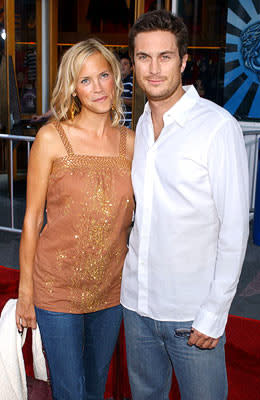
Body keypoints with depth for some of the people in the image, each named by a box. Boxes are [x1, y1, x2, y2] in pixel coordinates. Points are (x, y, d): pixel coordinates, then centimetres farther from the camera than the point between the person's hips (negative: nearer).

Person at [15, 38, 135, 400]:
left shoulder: (130, 142, 0)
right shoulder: (52, 138, -10)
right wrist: (26, 292, -3)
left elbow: (137, 216, 8)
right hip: (59, 287, -3)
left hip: (112, 287, 3)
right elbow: (32, 219, -6)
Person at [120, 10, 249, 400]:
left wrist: (214, 314, -14)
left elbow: (234, 229, -14)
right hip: (137, 301, 6)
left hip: (192, 313, -6)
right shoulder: (140, 125, 6)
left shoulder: (218, 126, -14)